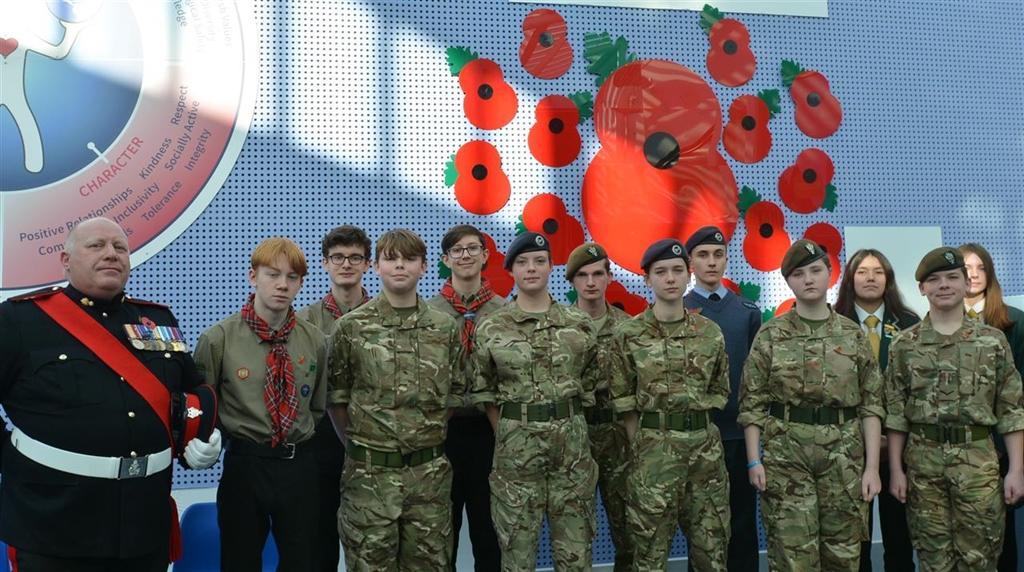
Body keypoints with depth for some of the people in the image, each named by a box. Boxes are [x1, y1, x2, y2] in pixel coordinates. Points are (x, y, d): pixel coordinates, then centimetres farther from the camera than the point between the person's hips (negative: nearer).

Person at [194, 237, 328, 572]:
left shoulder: (315, 340, 2)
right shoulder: (218, 338, -7)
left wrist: (297, 441, 9)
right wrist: (229, 438, -2)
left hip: (299, 468, 2)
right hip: (243, 466, -2)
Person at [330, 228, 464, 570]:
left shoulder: (445, 328, 4)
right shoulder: (351, 327, -3)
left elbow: (454, 394, 12)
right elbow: (336, 397, 3)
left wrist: (431, 436, 5)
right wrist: (359, 444, 2)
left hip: (430, 471, 2)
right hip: (370, 473, -2)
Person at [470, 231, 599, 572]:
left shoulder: (579, 324, 4)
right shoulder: (491, 329, 0)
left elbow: (590, 385, 11)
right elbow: (484, 393, 6)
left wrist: (568, 426, 8)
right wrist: (508, 436, 1)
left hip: (572, 443, 1)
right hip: (516, 445, -1)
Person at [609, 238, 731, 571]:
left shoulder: (711, 333, 5)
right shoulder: (628, 335, -3)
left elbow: (719, 392, 14)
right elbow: (625, 402, 0)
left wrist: (696, 432, 7)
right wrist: (641, 448, -2)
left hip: (706, 446, 3)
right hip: (654, 448, -3)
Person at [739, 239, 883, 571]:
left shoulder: (853, 335, 5)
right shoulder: (770, 335, 1)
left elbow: (872, 404, 4)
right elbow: (753, 402, 1)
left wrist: (872, 466, -2)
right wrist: (754, 460, -6)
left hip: (844, 455, 2)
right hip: (785, 453, -2)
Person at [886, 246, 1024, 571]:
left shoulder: (993, 341, 4)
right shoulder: (904, 345, 4)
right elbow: (895, 413, 4)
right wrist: (896, 470, 0)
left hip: (978, 461, 0)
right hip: (923, 462, 0)